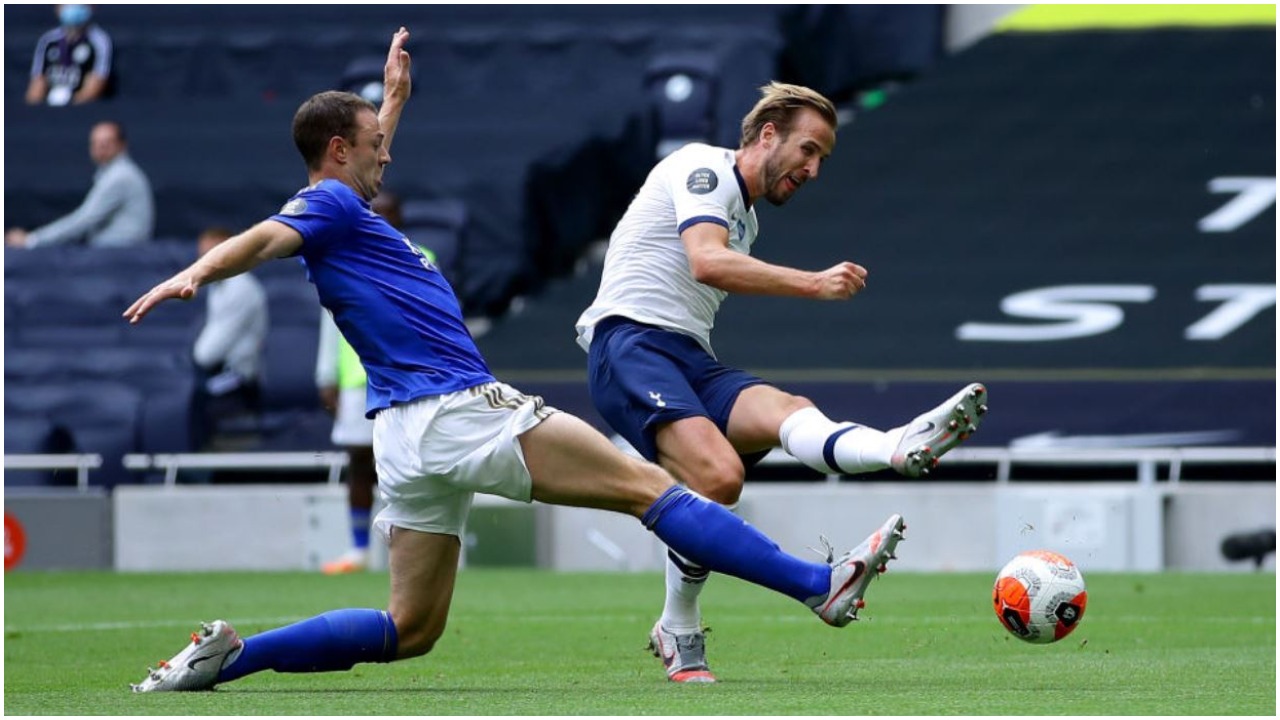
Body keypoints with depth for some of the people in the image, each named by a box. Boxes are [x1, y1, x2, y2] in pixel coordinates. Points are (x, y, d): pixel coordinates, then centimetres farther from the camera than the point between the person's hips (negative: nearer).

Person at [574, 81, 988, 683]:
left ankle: (903, 448, -54)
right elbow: (706, 263, -21)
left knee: (789, 412, -24)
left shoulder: (745, 218, 27)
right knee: (718, 476, -30)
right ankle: (678, 634, -14)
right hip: (630, 343, -8)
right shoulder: (704, 169, -4)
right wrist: (815, 284, -28)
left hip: (691, 361, 8)